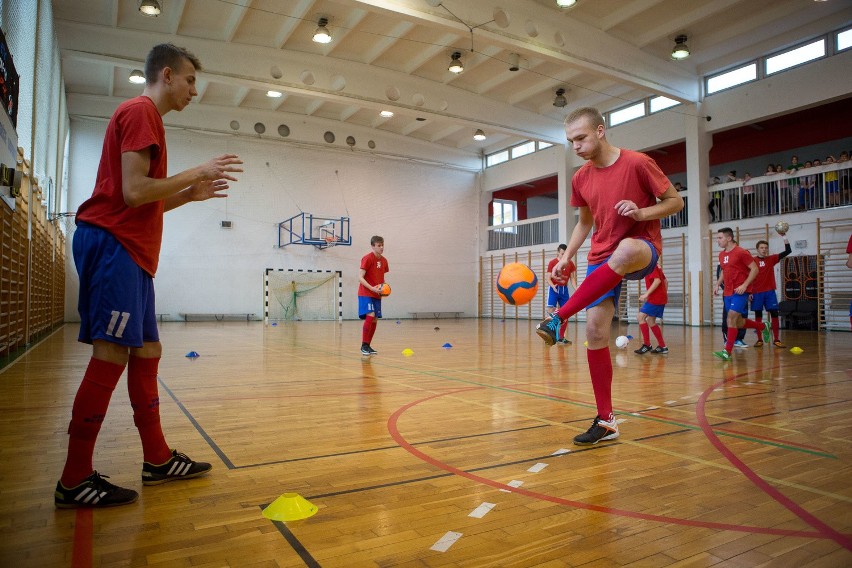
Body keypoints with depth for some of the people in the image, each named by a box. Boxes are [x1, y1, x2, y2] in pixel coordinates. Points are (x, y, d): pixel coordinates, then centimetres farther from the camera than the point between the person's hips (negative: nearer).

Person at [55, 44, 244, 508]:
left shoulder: (146, 117, 24)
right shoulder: (140, 112, -5)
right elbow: (133, 192, -17)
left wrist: (191, 194, 17)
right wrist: (197, 172, -9)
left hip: (130, 252, 10)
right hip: (113, 244, -10)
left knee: (146, 353, 9)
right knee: (112, 354, -10)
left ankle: (157, 460, 16)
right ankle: (74, 480, -1)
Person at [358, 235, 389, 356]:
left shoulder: (384, 261, 10)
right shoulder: (367, 258, -11)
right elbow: (360, 277, -16)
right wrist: (373, 288, -25)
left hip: (377, 295, 7)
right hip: (366, 294, -7)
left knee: (374, 320, 5)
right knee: (370, 316, -19)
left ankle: (367, 346, 14)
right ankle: (363, 346, -9)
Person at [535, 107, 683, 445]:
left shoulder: (638, 163, -8)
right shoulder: (580, 179, 7)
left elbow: (675, 202, -1)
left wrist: (641, 212, -20)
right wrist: (566, 257, 7)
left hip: (642, 250, -4)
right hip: (602, 259, 5)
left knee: (624, 251, -43)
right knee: (595, 331, -8)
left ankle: (558, 319, -35)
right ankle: (606, 421, 4)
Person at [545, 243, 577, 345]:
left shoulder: (570, 263, 5)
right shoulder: (552, 263, -5)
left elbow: (572, 277, 9)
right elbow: (548, 277, -9)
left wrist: (576, 288, -9)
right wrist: (553, 286, -28)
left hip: (564, 289, 4)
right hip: (554, 289, -4)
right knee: (551, 311, -11)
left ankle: (561, 337, 17)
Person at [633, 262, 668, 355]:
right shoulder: (656, 265, 16)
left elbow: (657, 280, -23)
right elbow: (665, 281, 20)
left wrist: (646, 294, -23)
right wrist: (665, 294, 24)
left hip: (655, 298, -10)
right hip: (661, 298, 10)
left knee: (641, 317, -8)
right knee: (651, 321, 13)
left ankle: (647, 345, -7)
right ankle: (662, 347, 15)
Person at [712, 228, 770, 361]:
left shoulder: (741, 252, -11)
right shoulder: (722, 255, 11)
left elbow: (754, 269, -10)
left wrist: (744, 285, -19)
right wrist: (718, 284, 11)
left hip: (740, 291, -8)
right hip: (728, 292, 8)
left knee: (731, 317, -16)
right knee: (738, 322, 14)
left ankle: (727, 352, -13)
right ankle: (763, 327, 40)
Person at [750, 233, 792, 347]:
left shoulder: (771, 259, 7)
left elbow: (788, 251, 2)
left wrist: (784, 236, -7)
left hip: (770, 292, 2)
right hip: (757, 292, -2)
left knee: (774, 314, -1)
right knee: (758, 315, 2)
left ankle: (776, 339, 4)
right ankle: (759, 340, 8)